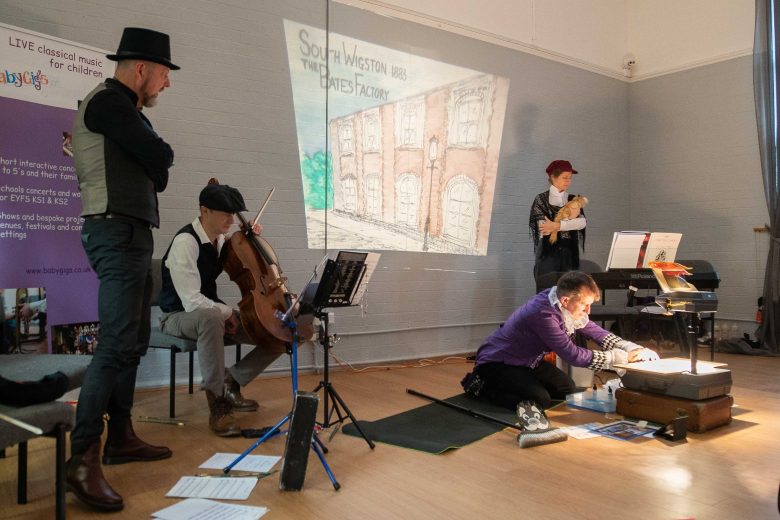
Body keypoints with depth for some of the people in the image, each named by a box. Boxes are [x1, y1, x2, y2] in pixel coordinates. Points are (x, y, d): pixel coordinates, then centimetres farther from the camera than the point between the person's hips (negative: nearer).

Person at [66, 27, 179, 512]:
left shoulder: (129, 111, 22)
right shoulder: (107, 101, -8)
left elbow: (156, 171, 20)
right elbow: (162, 156, -13)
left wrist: (152, 164, 0)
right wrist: (158, 159, 7)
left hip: (135, 232, 10)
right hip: (117, 232, -10)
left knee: (134, 342, 11)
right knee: (117, 344, -15)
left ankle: (121, 438, 19)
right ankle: (83, 457, -11)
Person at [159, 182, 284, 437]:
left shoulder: (220, 239, 2)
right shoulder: (185, 241, -22)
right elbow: (192, 302, -29)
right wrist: (227, 312, -17)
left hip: (212, 312, 7)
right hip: (180, 316, -7)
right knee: (211, 318, -45)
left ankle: (230, 382, 8)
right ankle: (217, 402, -29)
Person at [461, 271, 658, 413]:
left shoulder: (567, 307, -8)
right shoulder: (543, 314, -34)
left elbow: (597, 333, 4)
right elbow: (574, 355, -30)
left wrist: (635, 350, -8)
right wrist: (623, 357, -22)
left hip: (526, 360, 9)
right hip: (496, 363, -9)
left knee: (568, 389, 7)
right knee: (540, 400, -23)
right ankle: (482, 385, -5)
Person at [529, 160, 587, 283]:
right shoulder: (541, 199, 1)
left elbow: (582, 222, -5)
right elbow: (543, 227, -11)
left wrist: (557, 225, -16)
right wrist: (570, 219, -7)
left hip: (569, 254, 3)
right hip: (547, 254, -3)